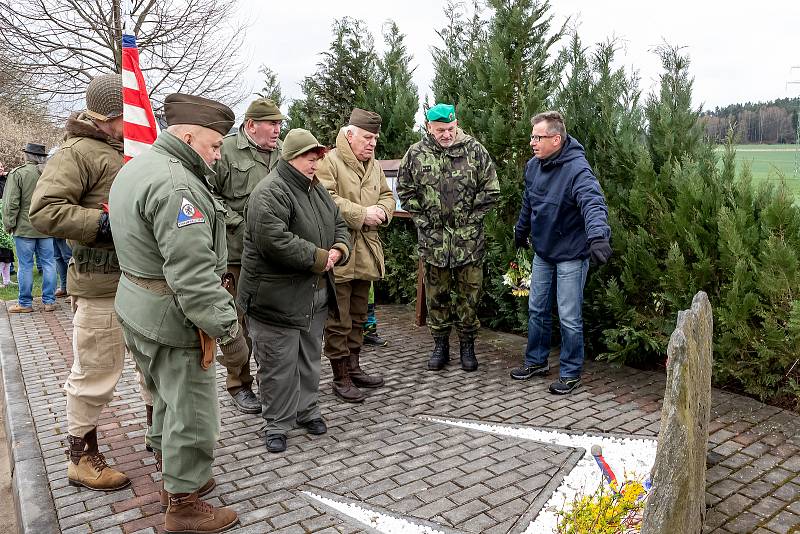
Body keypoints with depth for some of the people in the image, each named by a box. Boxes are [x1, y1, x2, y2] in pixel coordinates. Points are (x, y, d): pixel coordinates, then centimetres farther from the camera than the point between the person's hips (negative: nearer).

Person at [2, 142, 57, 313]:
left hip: (24, 228, -3)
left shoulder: (17, 174, -8)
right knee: (48, 263, 8)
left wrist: (9, 225, 0)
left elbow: (11, 204, -10)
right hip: (47, 228, 4)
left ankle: (25, 303, 10)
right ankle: (49, 301, 12)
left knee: (25, 266, 3)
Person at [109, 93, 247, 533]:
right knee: (192, 412, 4)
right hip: (172, 318, -11)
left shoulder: (135, 167, 12)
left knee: (168, 399, 24)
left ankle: (172, 475, 41)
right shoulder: (175, 184, -23)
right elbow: (192, 274, -28)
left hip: (137, 307, 11)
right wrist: (227, 330, -24)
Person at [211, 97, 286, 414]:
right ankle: (239, 384, 19)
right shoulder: (227, 150, -5)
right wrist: (237, 223, -11)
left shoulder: (282, 152, 11)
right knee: (241, 318, 4)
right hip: (240, 252, -5)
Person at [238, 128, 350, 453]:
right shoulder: (270, 193, -17)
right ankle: (277, 424, 20)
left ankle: (307, 410, 37)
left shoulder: (316, 189, 12)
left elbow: (338, 225, 18)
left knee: (310, 358, 20)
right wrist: (319, 258, -21)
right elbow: (275, 241, -30)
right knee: (279, 364, 3)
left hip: (314, 295, 9)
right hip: (276, 297, -8)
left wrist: (339, 250, -5)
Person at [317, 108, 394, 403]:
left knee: (358, 317, 18)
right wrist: (361, 214, -20)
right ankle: (340, 378, 14)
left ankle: (353, 368, 33)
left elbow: (387, 195, 22)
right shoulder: (329, 162, -11)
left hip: (365, 254, 8)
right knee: (339, 321, 2)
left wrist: (381, 210, -2)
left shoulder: (374, 166, 14)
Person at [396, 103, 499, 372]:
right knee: (436, 294, 10)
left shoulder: (475, 150, -1)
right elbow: (405, 190, 8)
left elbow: (491, 190, 2)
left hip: (469, 238, -1)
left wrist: (471, 218, -3)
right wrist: (423, 220, 0)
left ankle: (467, 345, 23)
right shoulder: (416, 154, 1)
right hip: (432, 237, 1)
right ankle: (440, 344, 26)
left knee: (469, 294, 7)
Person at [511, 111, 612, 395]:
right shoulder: (533, 165, -1)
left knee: (569, 318, 2)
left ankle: (571, 373, 20)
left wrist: (598, 235, -58)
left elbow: (593, 203, -41)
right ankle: (536, 361, 34)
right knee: (537, 310, 17)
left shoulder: (577, 169, -25)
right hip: (542, 252, 7)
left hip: (570, 256, -7)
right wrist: (521, 230, 28)